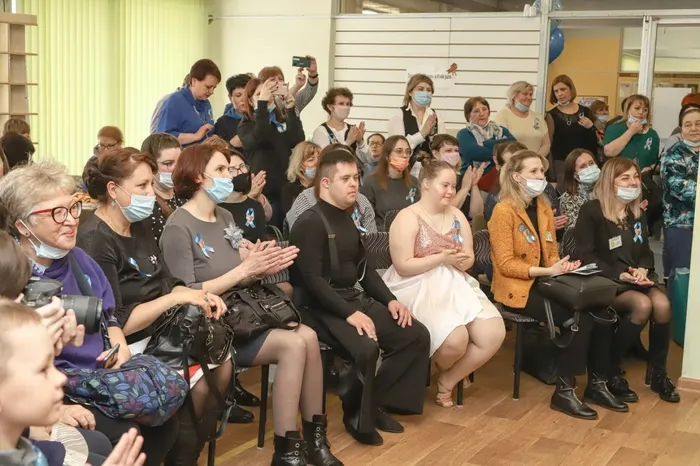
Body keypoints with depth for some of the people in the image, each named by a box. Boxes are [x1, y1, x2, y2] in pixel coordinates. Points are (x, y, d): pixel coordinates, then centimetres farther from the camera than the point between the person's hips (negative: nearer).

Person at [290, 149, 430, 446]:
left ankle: (376, 402, 6)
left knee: (417, 335, -2)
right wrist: (349, 313, -26)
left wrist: (389, 300, 5)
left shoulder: (347, 220, 15)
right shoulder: (310, 223, -13)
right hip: (323, 307, -9)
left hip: (354, 298, 9)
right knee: (367, 348, -34)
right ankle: (357, 414, -8)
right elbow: (312, 280, -20)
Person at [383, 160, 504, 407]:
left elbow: (469, 259, 13)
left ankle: (448, 381, 6)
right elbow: (403, 266, -14)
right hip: (419, 288, -6)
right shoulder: (407, 218, -7)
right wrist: (442, 258, -17)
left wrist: (462, 260, -12)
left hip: (455, 285, 7)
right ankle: (444, 369, 10)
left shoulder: (457, 216, 13)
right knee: (455, 338, -30)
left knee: (494, 334, -15)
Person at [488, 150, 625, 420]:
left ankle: (597, 384, -3)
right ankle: (564, 391, -15)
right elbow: (506, 264, -15)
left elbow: (551, 254, 15)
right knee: (581, 315, -25)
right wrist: (547, 271, -22)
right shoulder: (504, 211, -10)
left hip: (543, 283, 7)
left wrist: (562, 266, -8)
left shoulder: (544, 207, 13)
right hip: (517, 289, -7)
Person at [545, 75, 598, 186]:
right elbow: (548, 145, -1)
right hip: (561, 164, -3)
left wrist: (591, 127, -7)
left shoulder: (585, 112, 9)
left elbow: (596, 141, 13)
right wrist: (551, 173, -7)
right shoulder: (552, 115, 1)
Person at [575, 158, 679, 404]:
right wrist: (618, 275, -20)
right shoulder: (591, 211, -8)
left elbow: (646, 252, 17)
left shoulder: (637, 214, 15)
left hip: (635, 279, 6)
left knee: (662, 304, -25)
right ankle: (611, 373, -17)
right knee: (642, 305, -32)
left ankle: (657, 373, -7)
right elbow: (585, 255, -13)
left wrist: (643, 269, -7)